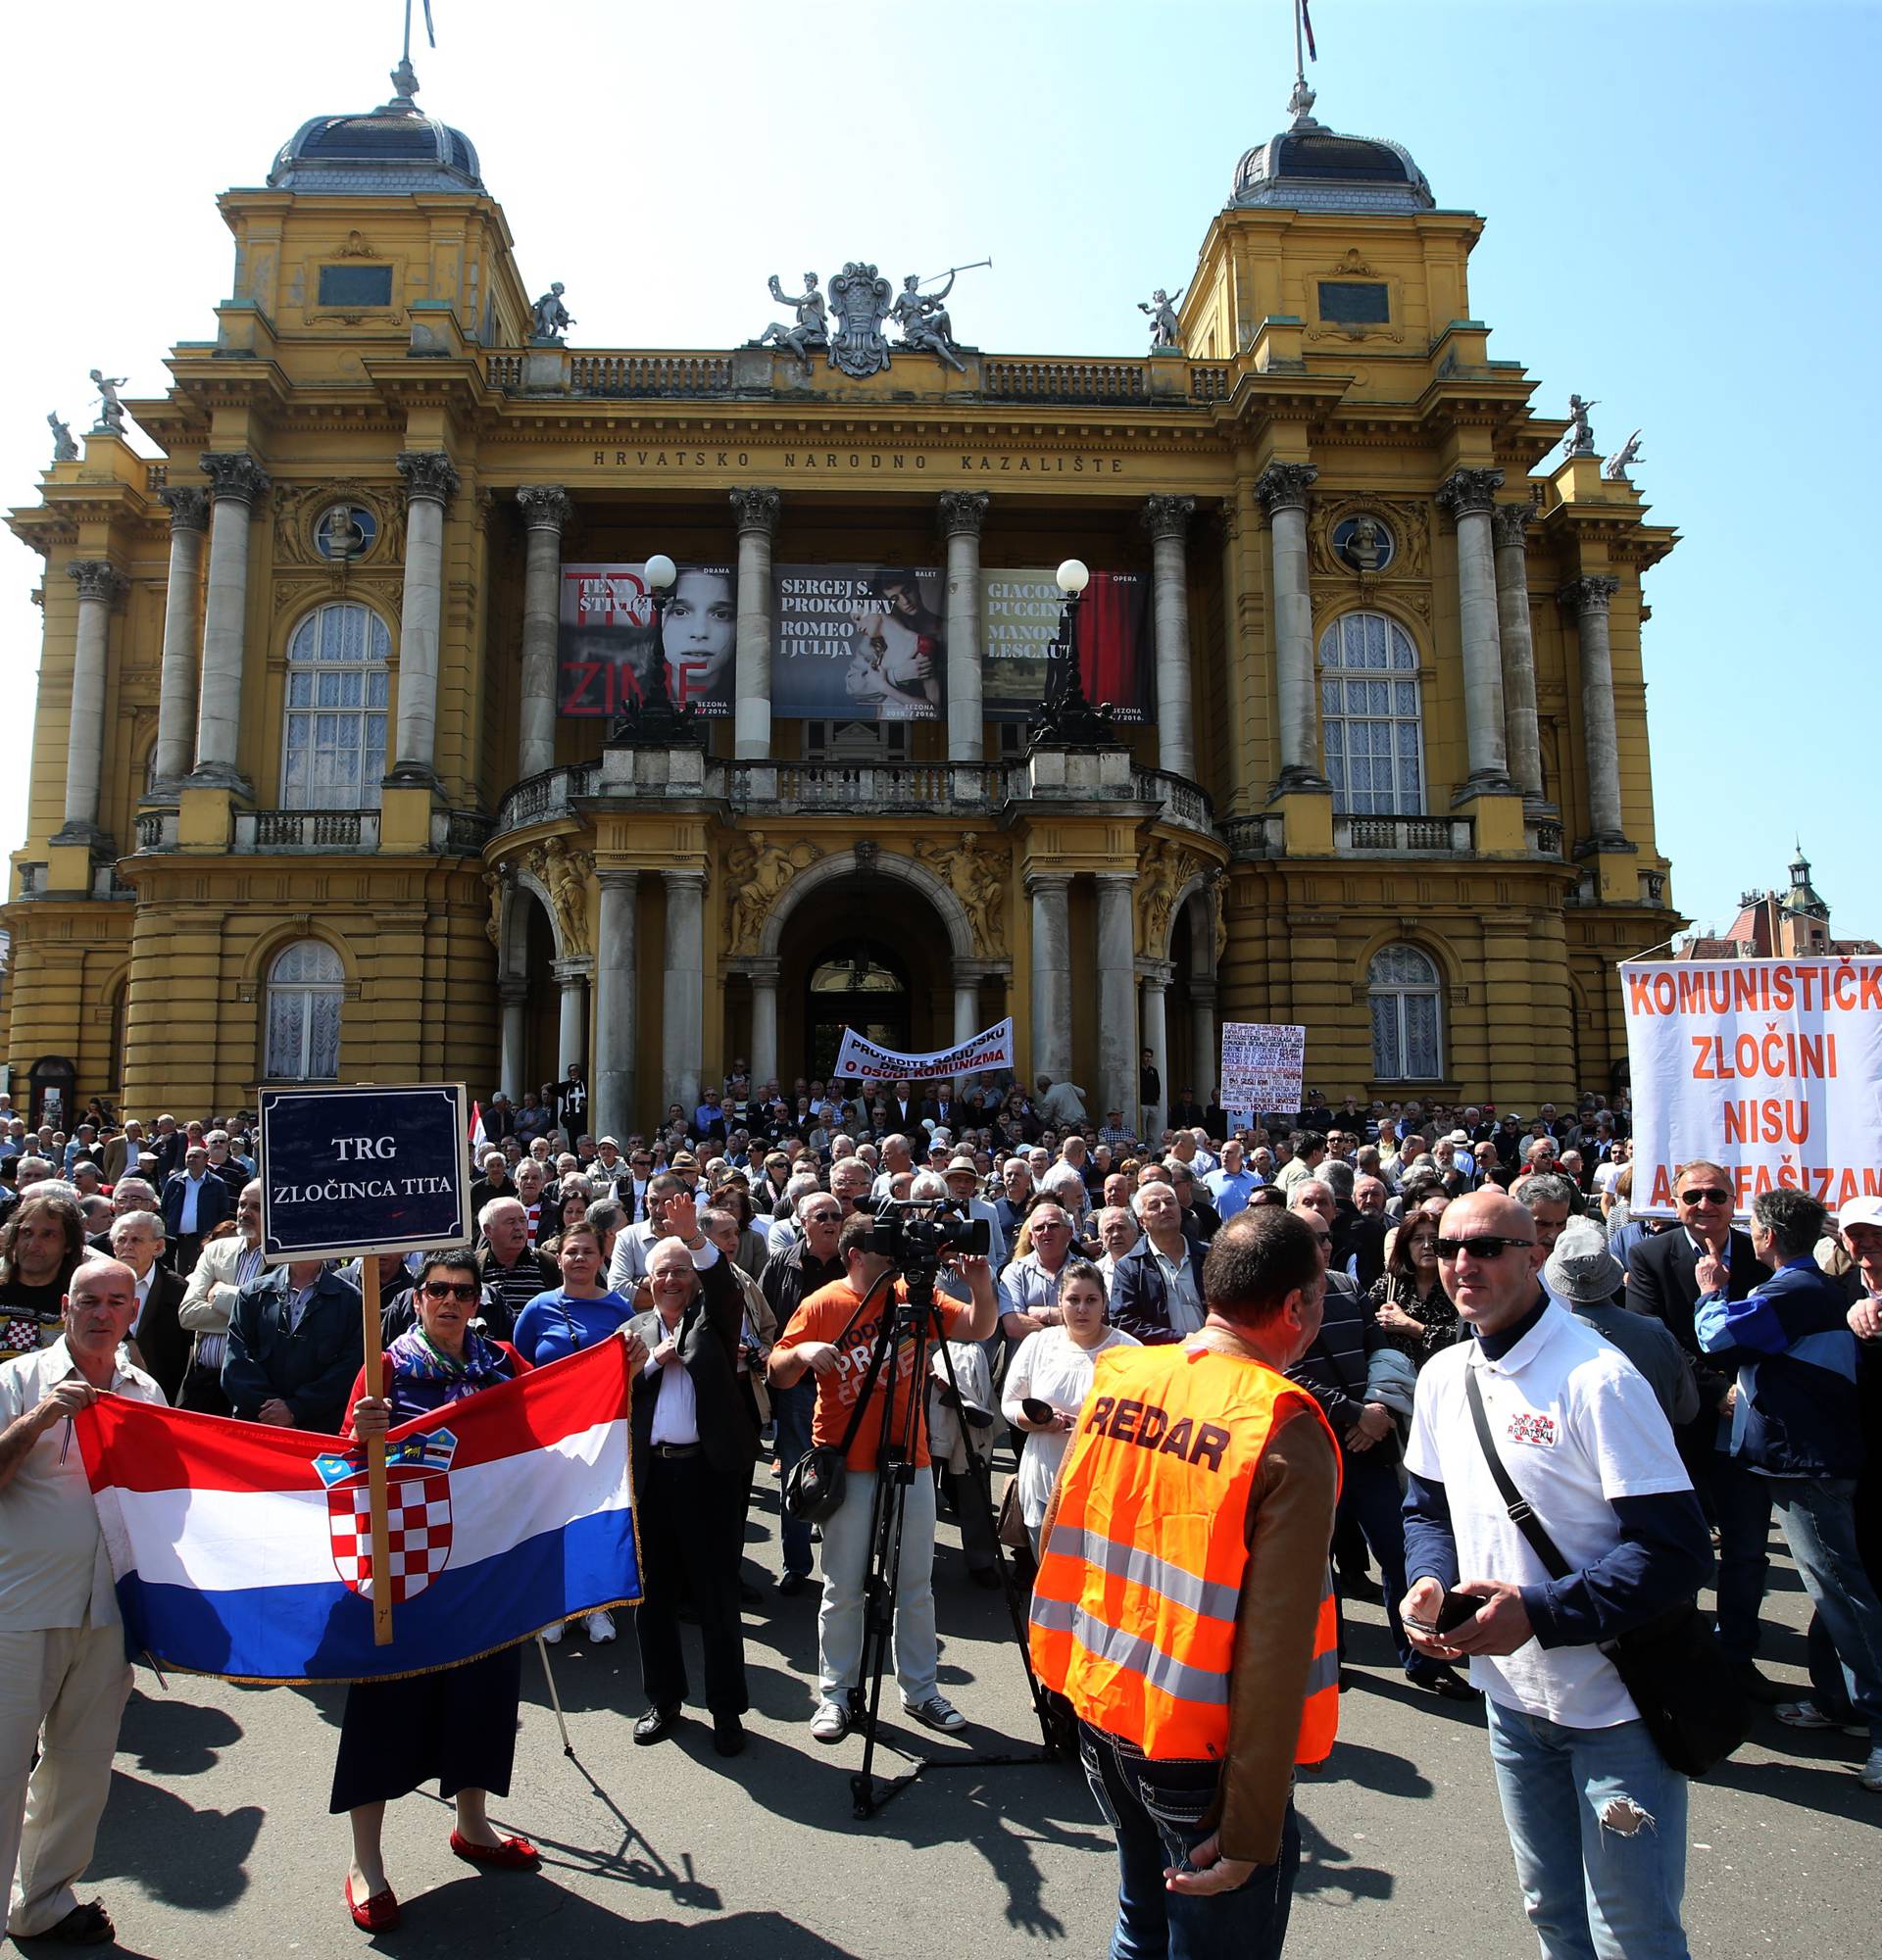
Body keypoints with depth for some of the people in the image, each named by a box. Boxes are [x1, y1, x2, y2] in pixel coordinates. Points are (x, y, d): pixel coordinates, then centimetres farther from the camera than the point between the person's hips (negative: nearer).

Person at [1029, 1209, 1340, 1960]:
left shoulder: (1116, 1379, -4)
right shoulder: (1287, 1433, -21)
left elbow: (1057, 1540, 5)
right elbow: (1275, 1648, -23)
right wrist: (1251, 1833, -17)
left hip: (1099, 1711, 6)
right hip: (1201, 1748, -6)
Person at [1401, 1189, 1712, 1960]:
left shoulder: (1598, 1378, -21)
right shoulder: (1443, 1375, 0)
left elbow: (1677, 1550, -22)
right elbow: (1428, 1507, 12)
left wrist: (1538, 1612, -27)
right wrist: (1428, 1585, -8)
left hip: (1614, 1705, -6)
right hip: (1511, 1695, 6)